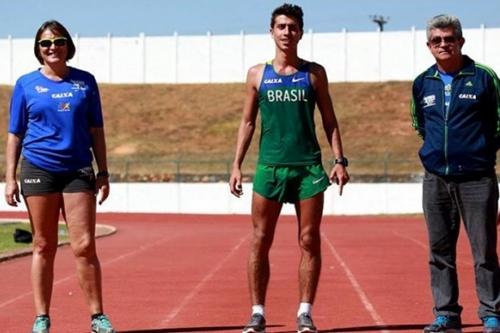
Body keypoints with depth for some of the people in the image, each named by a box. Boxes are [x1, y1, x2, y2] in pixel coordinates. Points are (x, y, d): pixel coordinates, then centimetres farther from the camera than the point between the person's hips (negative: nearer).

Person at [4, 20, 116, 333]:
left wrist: (103, 172, 7)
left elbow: (96, 131, 11)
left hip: (78, 171, 0)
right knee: (44, 247, 4)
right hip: (38, 170, 0)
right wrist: (10, 177, 1)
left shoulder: (85, 82, 7)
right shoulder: (26, 84, 5)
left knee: (85, 246, -4)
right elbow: (15, 134, 7)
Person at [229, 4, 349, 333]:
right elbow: (248, 122, 10)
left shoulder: (314, 73, 7)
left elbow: (329, 120, 8)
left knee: (310, 241, 0)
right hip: (270, 166, 0)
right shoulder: (258, 74, 8)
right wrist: (237, 164, 1)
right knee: (260, 242, 0)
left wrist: (340, 160, -3)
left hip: (309, 167, 0)